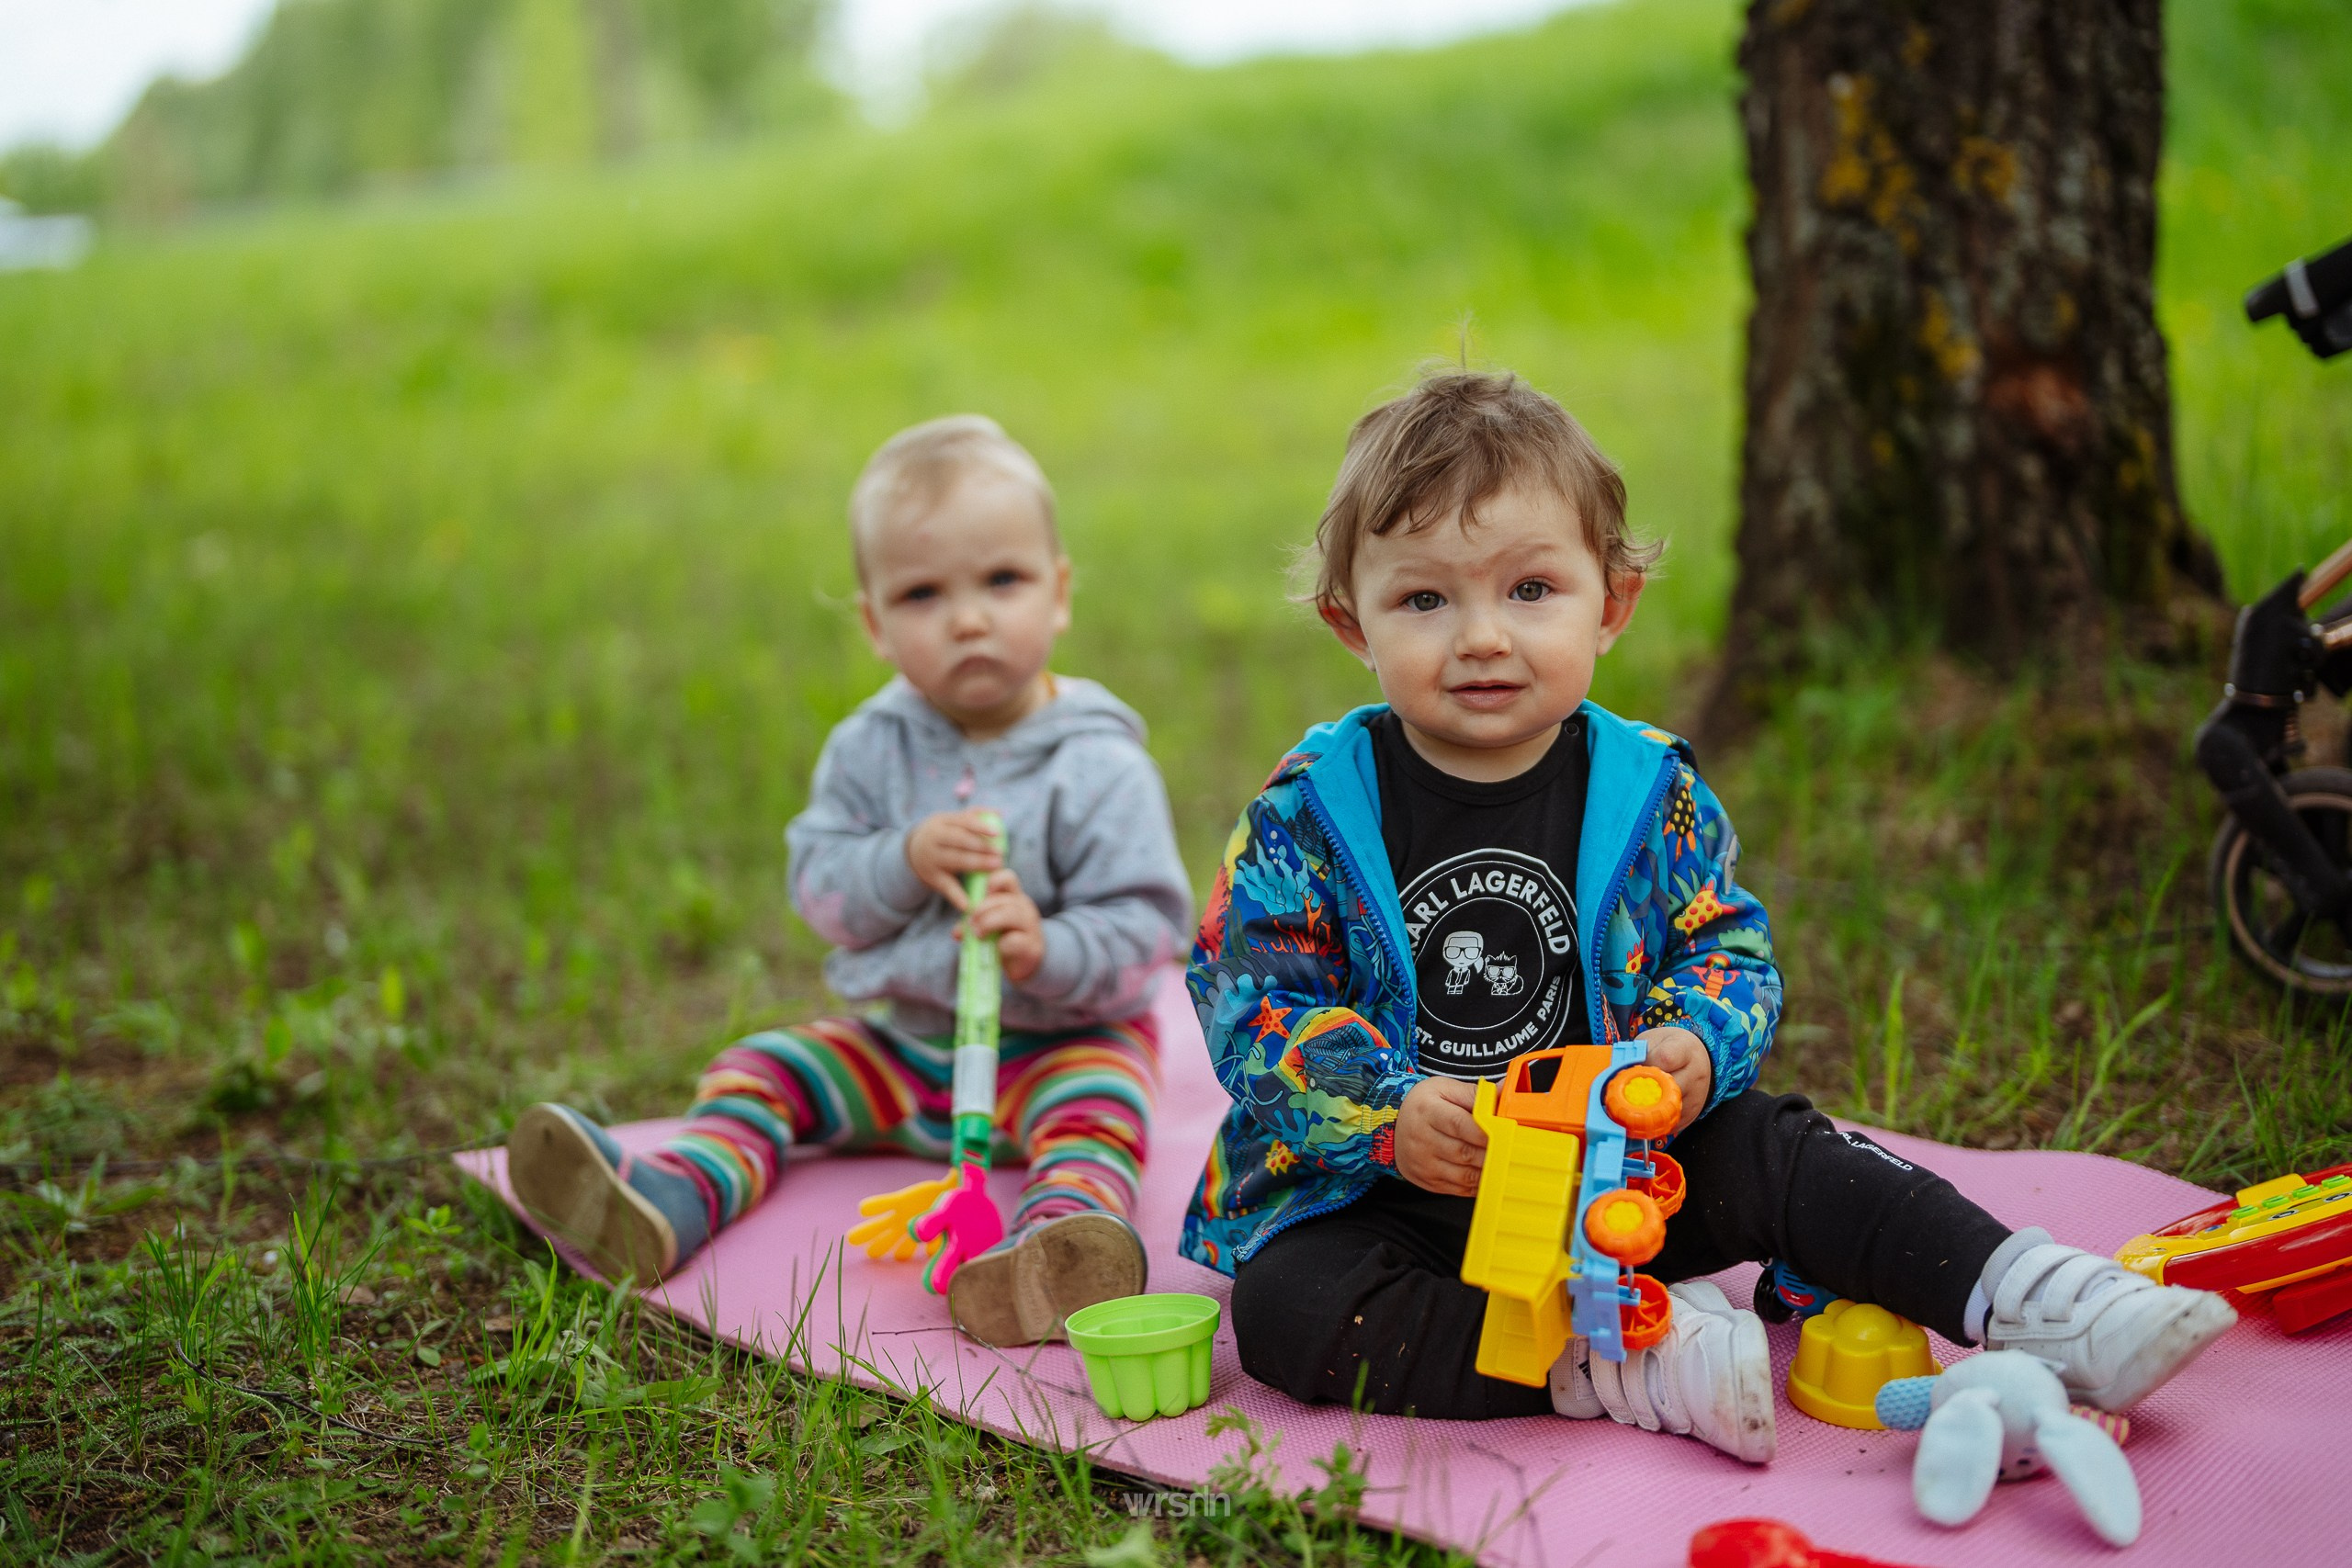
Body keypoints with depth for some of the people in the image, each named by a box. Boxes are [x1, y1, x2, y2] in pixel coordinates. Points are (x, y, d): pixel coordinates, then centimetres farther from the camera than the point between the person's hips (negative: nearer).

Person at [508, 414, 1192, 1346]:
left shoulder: (1100, 769, -13)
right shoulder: (871, 748, 0)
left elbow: (1149, 927, -16)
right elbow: (818, 890, -4)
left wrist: (1050, 952, -36)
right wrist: (904, 863, -24)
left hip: (1058, 1040, -5)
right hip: (904, 1042, 5)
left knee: (1098, 1099, -33)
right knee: (757, 1070, -7)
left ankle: (1063, 1239, -60)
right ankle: (664, 1206, -28)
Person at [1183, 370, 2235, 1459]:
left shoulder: (1652, 791, -3)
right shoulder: (1310, 809, -10)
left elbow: (1730, 949, 5)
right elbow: (1255, 1004, -10)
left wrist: (1694, 1048, -19)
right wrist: (1389, 1112, -27)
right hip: (1387, 1190, -2)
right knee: (1286, 1305, -28)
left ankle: (2031, 1301, -9)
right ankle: (1604, 1365, -31)